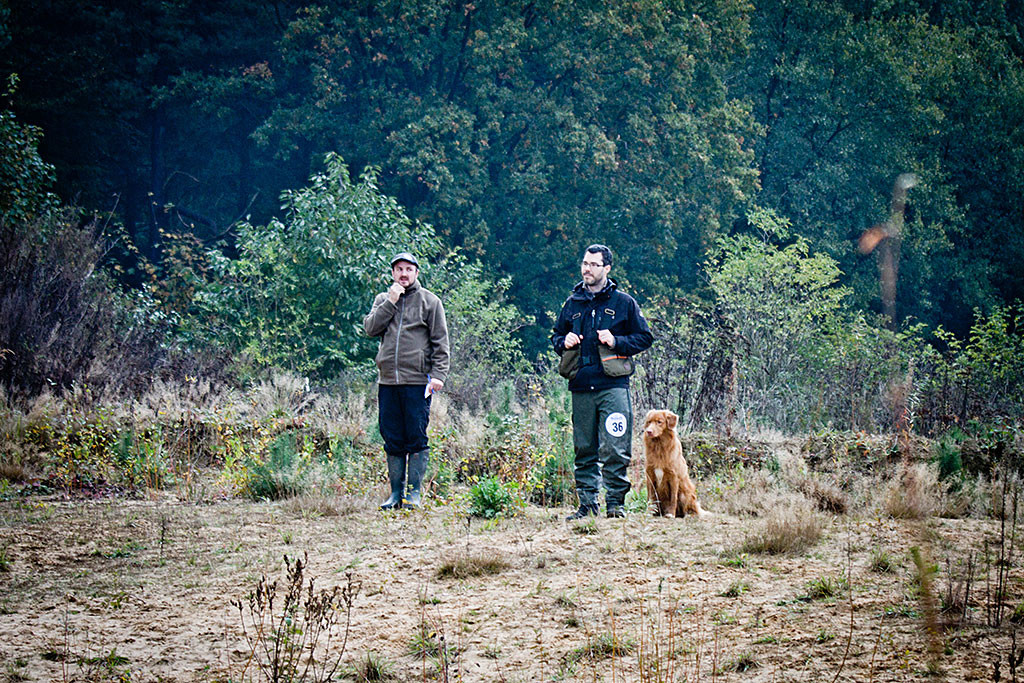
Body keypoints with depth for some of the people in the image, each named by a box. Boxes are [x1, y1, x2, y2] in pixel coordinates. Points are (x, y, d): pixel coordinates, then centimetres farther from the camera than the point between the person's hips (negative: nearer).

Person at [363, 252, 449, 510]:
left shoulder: (430, 302, 5)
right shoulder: (382, 300, 15)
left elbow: (440, 343, 2)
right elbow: (370, 328, 1)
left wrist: (438, 374, -8)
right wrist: (390, 303, -6)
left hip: (417, 381, -3)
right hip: (388, 380, 3)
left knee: (416, 438, -3)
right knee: (393, 439, 5)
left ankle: (414, 492, 2)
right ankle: (396, 492, 11)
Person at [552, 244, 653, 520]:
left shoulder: (623, 302, 5)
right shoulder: (572, 304, 15)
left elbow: (645, 337, 6)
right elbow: (556, 336, 26)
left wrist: (616, 342, -9)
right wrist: (564, 342, 3)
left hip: (613, 386, -4)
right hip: (581, 388, 4)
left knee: (614, 450, -9)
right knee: (584, 450, 6)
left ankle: (615, 502, -3)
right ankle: (587, 503, 11)